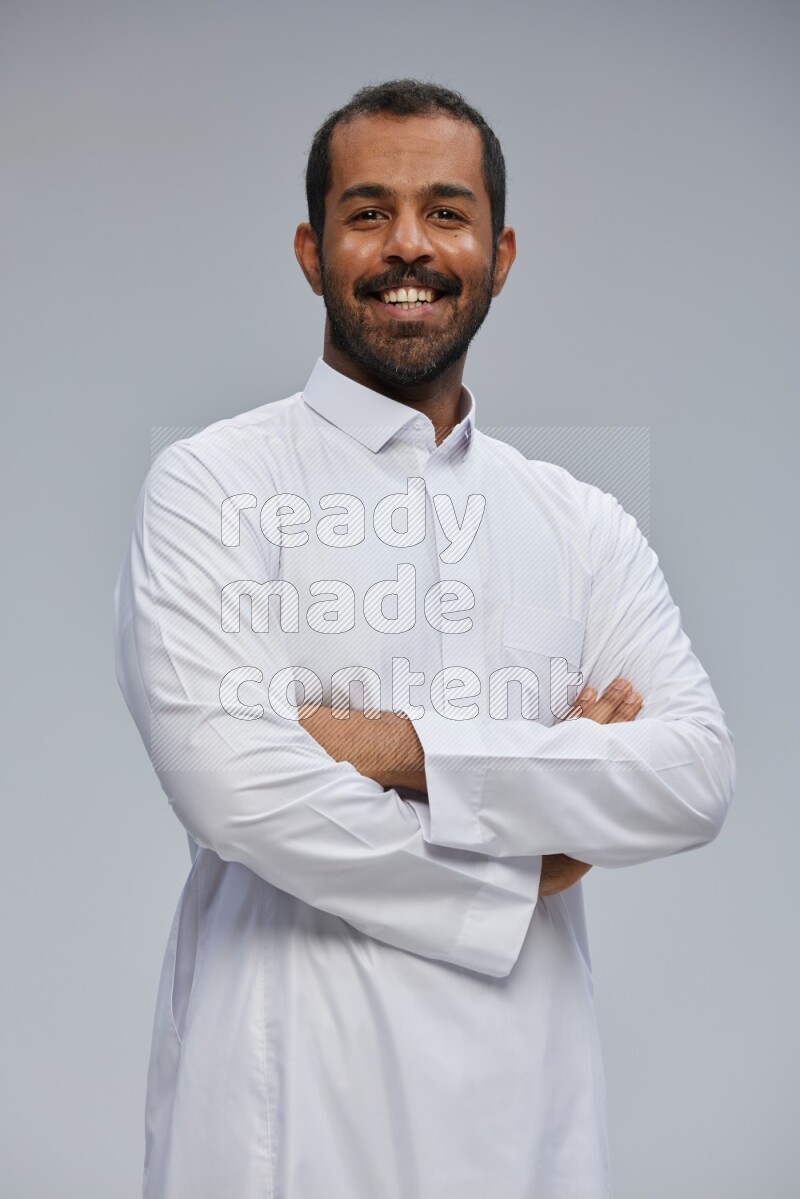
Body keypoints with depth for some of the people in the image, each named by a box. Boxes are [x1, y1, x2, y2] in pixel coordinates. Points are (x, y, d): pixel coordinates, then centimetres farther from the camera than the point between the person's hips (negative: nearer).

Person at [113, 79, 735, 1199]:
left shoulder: (585, 524, 7)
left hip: (531, 1095, 4)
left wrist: (408, 749, -17)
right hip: (293, 1099, -3)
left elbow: (697, 777, -6)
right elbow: (237, 788, -17)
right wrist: (516, 876, -8)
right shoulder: (211, 486, -5)